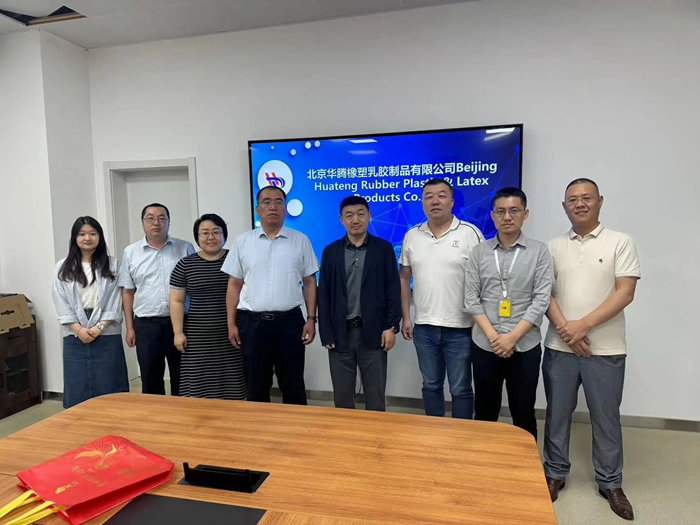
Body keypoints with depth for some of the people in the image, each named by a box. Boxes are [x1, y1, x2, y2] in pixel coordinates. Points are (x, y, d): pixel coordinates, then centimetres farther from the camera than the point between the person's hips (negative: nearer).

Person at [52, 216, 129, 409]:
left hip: (107, 335, -1)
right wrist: (79, 330, -9)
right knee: (78, 388, 6)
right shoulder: (63, 268, 7)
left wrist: (100, 327, -11)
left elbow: (115, 301, -2)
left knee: (108, 386, 3)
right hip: (75, 336, 2)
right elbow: (62, 304, 2)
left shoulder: (112, 265, 2)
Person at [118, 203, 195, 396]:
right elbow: (128, 292, 9)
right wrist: (130, 327, 5)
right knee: (150, 379, 11)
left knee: (181, 377, 9)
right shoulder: (131, 252, 6)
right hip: (146, 324, 1)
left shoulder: (185, 249, 2)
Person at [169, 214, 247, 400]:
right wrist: (178, 332, -1)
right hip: (198, 337, 0)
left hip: (231, 334, 0)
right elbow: (176, 301, 5)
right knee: (200, 385, 3)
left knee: (231, 385, 4)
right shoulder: (185, 265, 4)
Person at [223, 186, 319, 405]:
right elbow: (234, 285, 6)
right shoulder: (243, 242, 5)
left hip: (290, 321, 0)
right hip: (252, 322, 1)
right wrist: (231, 323, 2)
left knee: (293, 385, 10)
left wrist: (311, 319, -2)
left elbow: (309, 283, 4)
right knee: (256, 386, 13)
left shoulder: (301, 241, 3)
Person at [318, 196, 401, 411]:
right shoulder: (331, 252, 6)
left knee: (375, 396, 9)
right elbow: (324, 295, 3)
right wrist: (326, 333, -2)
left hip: (373, 333, -1)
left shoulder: (384, 249, 2)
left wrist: (391, 326, -7)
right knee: (342, 396, 11)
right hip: (341, 333, 2)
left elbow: (393, 290, 0)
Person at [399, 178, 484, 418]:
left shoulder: (470, 233, -6)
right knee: (431, 385, 17)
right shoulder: (412, 236, 5)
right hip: (423, 327, 4)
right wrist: (405, 317, 6)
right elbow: (404, 278, 10)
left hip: (460, 327, -3)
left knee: (461, 389, 9)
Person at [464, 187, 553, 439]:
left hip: (525, 345, -1)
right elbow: (471, 299, -1)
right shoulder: (479, 252, 3)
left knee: (523, 412, 10)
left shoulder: (539, 251, -1)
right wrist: (493, 336, -11)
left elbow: (541, 300, -7)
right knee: (485, 411, 13)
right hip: (484, 345, 1)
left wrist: (512, 337, -13)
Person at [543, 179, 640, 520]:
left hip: (605, 349, -2)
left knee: (606, 417, 11)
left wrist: (583, 325, -16)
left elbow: (625, 293, -9)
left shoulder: (621, 242, -1)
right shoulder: (554, 247, 6)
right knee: (557, 413, 11)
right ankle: (555, 473, 28)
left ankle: (610, 482, 29)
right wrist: (565, 329, -11)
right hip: (559, 347, 2)